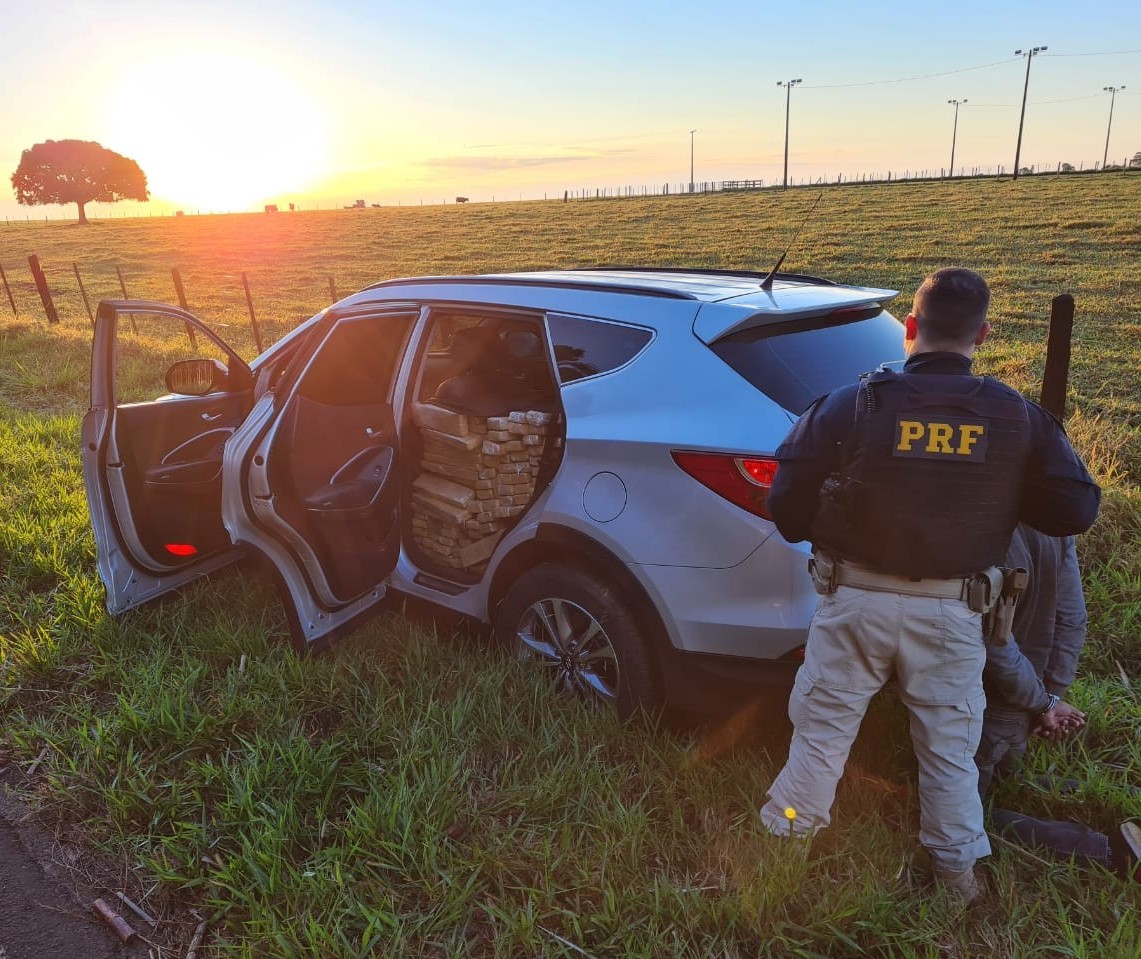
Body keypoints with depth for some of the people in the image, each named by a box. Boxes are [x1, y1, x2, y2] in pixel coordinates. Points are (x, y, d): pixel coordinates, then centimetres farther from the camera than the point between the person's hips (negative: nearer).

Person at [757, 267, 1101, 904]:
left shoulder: (850, 406, -13)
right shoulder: (1020, 420, -7)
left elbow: (787, 506, -10)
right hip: (953, 612, 2)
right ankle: (958, 868, 35)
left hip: (857, 602, -1)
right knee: (950, 743, 20)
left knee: (824, 726, 15)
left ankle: (788, 833, 30)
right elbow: (1077, 511, -1)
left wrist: (819, 535, 11)